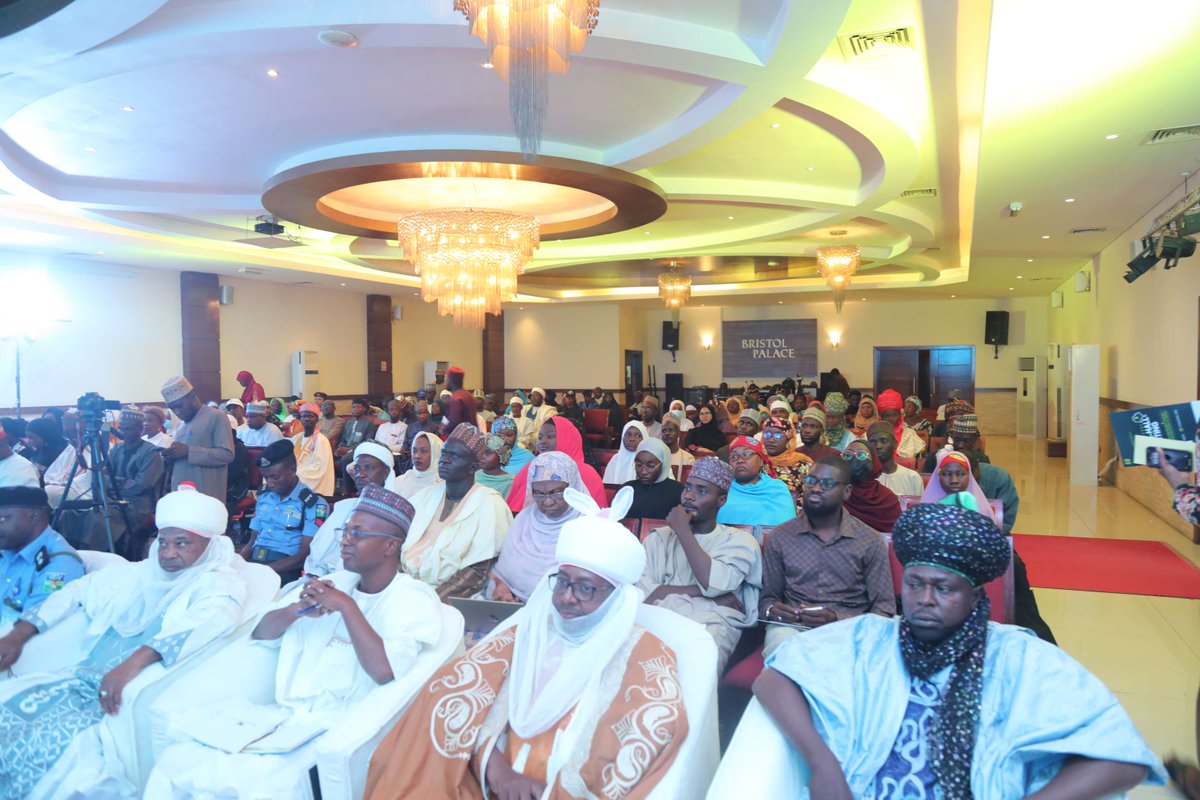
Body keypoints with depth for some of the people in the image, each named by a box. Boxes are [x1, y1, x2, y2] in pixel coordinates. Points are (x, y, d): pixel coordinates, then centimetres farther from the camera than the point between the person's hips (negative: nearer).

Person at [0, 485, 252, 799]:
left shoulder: (219, 583, -7)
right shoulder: (140, 572, 17)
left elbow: (213, 617, -28)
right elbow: (77, 590, 24)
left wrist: (136, 660, -39)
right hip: (85, 679, 7)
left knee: (51, 746, -27)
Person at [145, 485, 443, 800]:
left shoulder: (415, 599, -6)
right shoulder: (334, 582, 13)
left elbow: (384, 671, -20)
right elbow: (260, 634, 13)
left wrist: (346, 605, -17)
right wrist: (297, 609, -7)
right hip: (286, 713, 6)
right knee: (176, 760, -11)